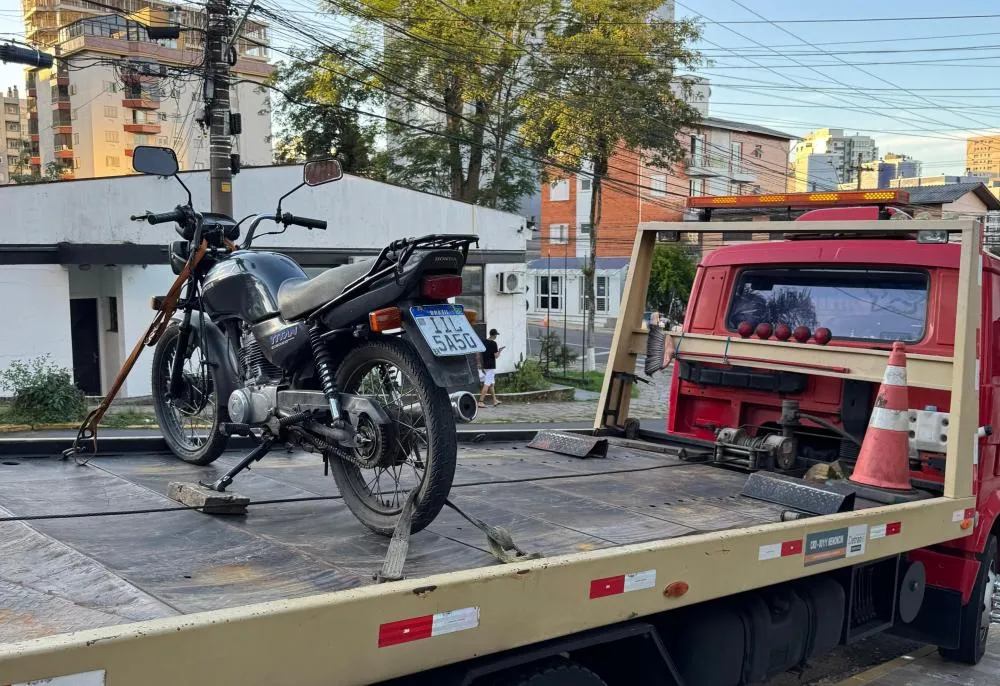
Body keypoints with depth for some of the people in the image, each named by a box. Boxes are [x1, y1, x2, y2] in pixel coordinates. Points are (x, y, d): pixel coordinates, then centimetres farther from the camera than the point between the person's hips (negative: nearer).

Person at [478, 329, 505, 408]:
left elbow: (479, 354, 10)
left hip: (484, 366, 7)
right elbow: (496, 356, -15)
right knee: (487, 384, -7)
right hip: (491, 366, -7)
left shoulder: (483, 342, 6)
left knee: (491, 384, 18)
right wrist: (500, 350, 2)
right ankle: (481, 401, -11)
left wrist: (481, 364, 18)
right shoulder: (493, 343, -14)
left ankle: (495, 400, 26)